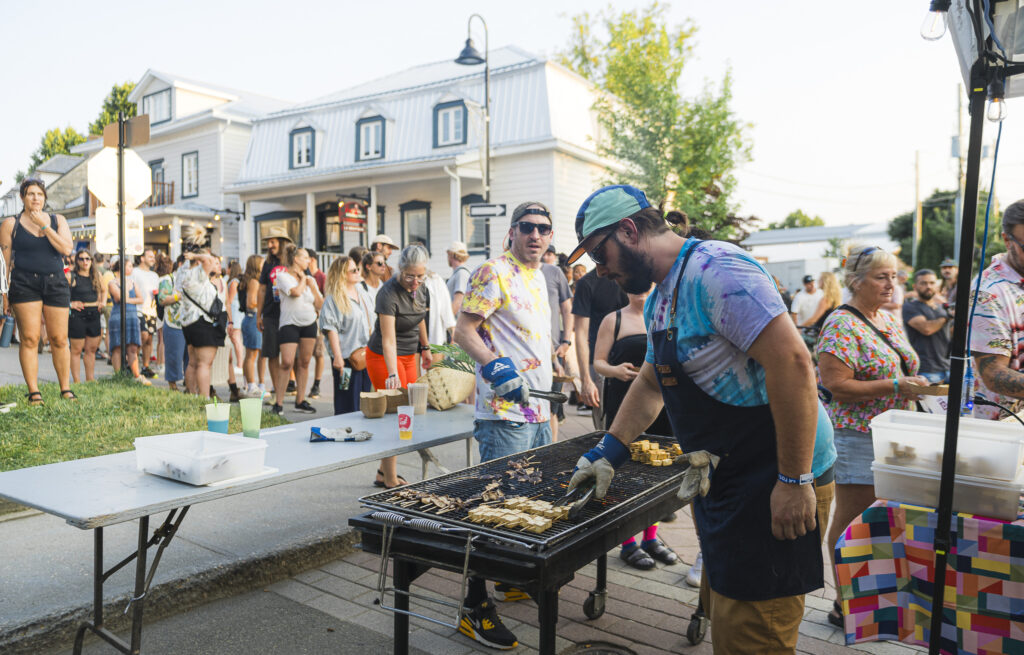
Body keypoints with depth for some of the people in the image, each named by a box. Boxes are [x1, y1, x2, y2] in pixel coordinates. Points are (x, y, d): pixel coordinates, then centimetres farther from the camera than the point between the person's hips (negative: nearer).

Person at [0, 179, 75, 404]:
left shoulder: (57, 220, 11)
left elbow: (66, 249, -5)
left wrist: (44, 226, -8)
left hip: (55, 283, 2)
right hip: (24, 284, -2)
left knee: (59, 339, 2)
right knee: (29, 338, -6)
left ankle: (66, 389, 8)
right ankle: (34, 392, -2)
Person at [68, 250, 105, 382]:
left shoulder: (96, 275, 11)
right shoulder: (72, 277, -5)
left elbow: (103, 290, 28)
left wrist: (103, 302, 13)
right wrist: (69, 304, -14)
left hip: (94, 315, 5)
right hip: (77, 315, -5)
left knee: (91, 349, 9)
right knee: (77, 349, -1)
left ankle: (90, 380, 16)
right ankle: (76, 381, 5)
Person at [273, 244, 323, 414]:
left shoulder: (310, 279, 11)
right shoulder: (283, 276, -4)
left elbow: (320, 304, 7)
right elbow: (296, 292, -21)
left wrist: (312, 285, -2)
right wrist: (302, 279, -4)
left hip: (309, 324, 5)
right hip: (290, 323, -5)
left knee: (304, 362, 6)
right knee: (287, 362, -11)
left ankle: (300, 401, 13)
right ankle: (278, 402, -3)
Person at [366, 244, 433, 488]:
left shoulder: (420, 288, -2)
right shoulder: (389, 293, -25)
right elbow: (388, 340, -32)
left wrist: (425, 347, 23)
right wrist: (392, 374, -41)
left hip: (409, 356, 8)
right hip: (384, 358, -7)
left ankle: (384, 472, 20)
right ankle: (390, 480, 6)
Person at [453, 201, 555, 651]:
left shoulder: (537, 276, 17)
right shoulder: (494, 272, -11)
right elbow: (463, 331, -15)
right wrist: (496, 367, -28)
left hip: (538, 411, 10)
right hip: (504, 414, -9)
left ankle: (512, 579, 36)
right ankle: (475, 609, 6)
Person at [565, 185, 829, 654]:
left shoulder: (714, 270, -21)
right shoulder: (658, 299, 12)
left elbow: (792, 361, -28)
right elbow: (651, 382, 24)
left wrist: (795, 481, -25)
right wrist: (608, 452, 18)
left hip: (770, 484, -10)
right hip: (721, 482, 10)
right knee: (723, 616, 23)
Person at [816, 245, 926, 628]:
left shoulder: (890, 320, 12)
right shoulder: (841, 325, -15)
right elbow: (837, 385, -21)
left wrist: (917, 385, 5)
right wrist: (896, 386, -23)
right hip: (858, 440, -8)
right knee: (851, 523, 2)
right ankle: (846, 605, 15)